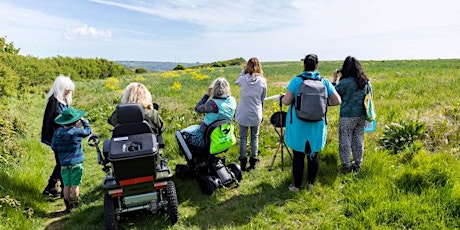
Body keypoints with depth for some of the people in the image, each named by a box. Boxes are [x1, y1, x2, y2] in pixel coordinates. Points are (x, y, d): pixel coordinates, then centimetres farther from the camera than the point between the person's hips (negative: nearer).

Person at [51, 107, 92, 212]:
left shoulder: (57, 132, 1)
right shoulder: (77, 131, -13)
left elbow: (53, 147, 7)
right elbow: (88, 131, 4)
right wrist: (84, 121, 17)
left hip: (64, 164, 5)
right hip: (76, 163, -4)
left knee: (66, 185, 12)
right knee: (75, 185, 4)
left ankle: (68, 206, 18)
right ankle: (74, 204, 9)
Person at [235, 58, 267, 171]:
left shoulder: (243, 79, -9)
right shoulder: (262, 81, -6)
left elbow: (236, 82, 15)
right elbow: (263, 98, 4)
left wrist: (243, 71, 11)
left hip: (243, 114, -1)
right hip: (256, 114, 1)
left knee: (243, 138, 10)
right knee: (255, 138, 14)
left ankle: (243, 162, 14)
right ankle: (253, 161, 21)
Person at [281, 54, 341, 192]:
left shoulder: (296, 81, -10)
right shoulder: (324, 82, -2)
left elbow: (286, 101, -13)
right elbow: (337, 101, 0)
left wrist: (282, 98, 8)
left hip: (298, 125, -2)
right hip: (317, 125, 2)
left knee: (298, 155, 7)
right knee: (313, 155, 15)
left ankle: (296, 186, 19)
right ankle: (310, 184, 27)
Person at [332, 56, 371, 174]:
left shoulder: (345, 82, -16)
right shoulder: (366, 82, 3)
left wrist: (335, 79, 3)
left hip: (347, 116, -6)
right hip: (362, 116, 6)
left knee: (345, 140, 4)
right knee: (358, 140, 15)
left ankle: (346, 166, 9)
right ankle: (357, 164, 26)